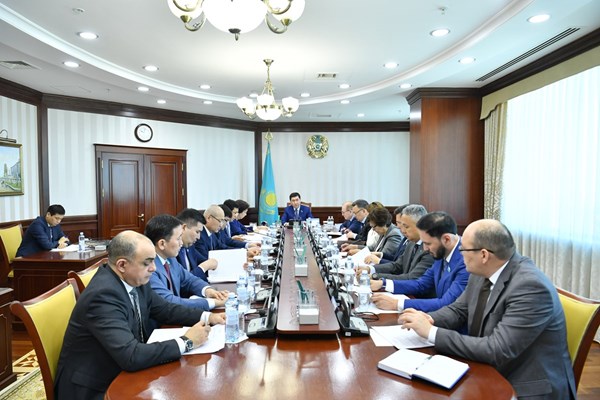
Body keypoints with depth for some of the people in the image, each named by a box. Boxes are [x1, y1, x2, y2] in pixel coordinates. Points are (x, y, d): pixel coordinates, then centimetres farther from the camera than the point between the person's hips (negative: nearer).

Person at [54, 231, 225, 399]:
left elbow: (164, 309, 8)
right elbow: (131, 356, -34)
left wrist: (207, 317, -6)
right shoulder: (103, 295, -28)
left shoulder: (135, 280, -5)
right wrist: (186, 341, -25)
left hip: (120, 373, 7)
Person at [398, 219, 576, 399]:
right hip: (491, 374, 6)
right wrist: (428, 319, -13)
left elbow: (497, 351, -29)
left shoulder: (531, 286, -26)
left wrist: (432, 332, -27)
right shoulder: (482, 272, -4)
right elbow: (458, 310, 8)